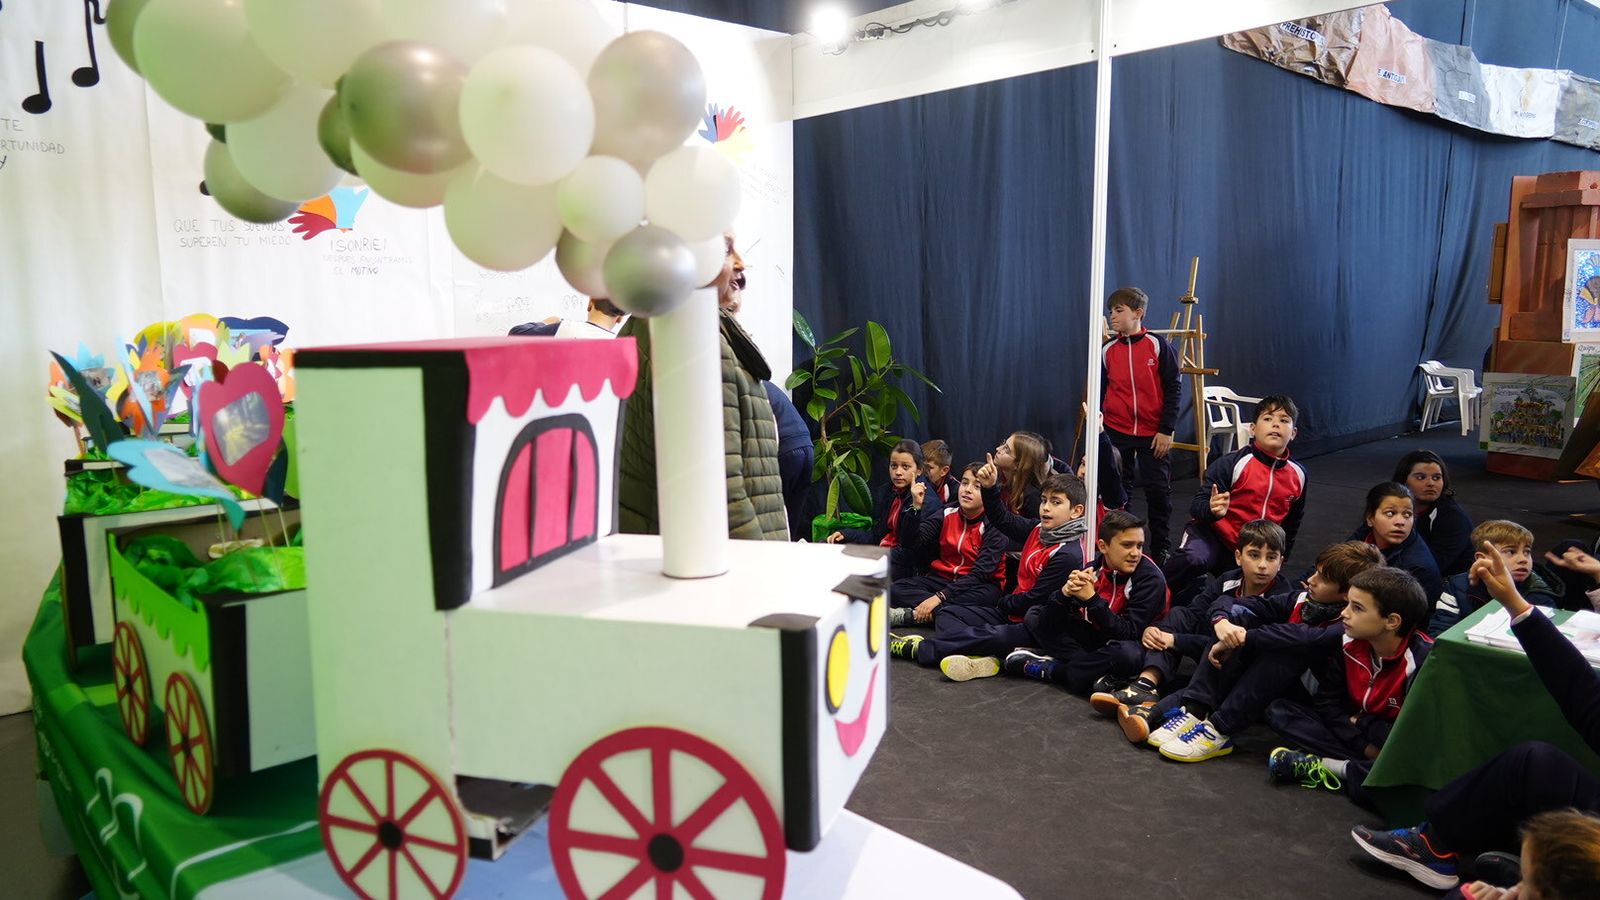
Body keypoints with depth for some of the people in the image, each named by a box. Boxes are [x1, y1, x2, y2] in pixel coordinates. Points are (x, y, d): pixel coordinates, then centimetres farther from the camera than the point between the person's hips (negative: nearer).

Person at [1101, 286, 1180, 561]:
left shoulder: (1158, 345, -4)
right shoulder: (1108, 350, 4)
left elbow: (1172, 388, -3)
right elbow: (1100, 391, 12)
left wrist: (1167, 430, -6)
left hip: (1153, 434, -2)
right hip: (1116, 432, 2)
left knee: (1159, 491, 2)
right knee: (1118, 491, 6)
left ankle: (1160, 550, 14)